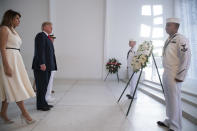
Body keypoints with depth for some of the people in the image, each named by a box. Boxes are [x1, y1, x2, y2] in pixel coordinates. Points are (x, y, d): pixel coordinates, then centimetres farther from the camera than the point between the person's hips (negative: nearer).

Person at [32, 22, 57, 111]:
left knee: (44, 85, 13)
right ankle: (40, 105, 7)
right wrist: (42, 64, -23)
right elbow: (40, 50, -17)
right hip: (41, 66, -9)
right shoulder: (41, 35, -7)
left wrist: (51, 65, 15)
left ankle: (43, 103, 22)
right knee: (41, 85, -2)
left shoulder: (47, 37, 21)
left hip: (47, 66, 9)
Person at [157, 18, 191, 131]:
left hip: (174, 76, -8)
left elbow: (186, 58, -17)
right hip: (166, 74, 9)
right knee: (168, 99, 16)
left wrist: (180, 76, -17)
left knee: (175, 100, 0)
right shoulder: (168, 40, 16)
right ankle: (169, 121, 31)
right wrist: (166, 73, 17)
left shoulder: (181, 39, -11)